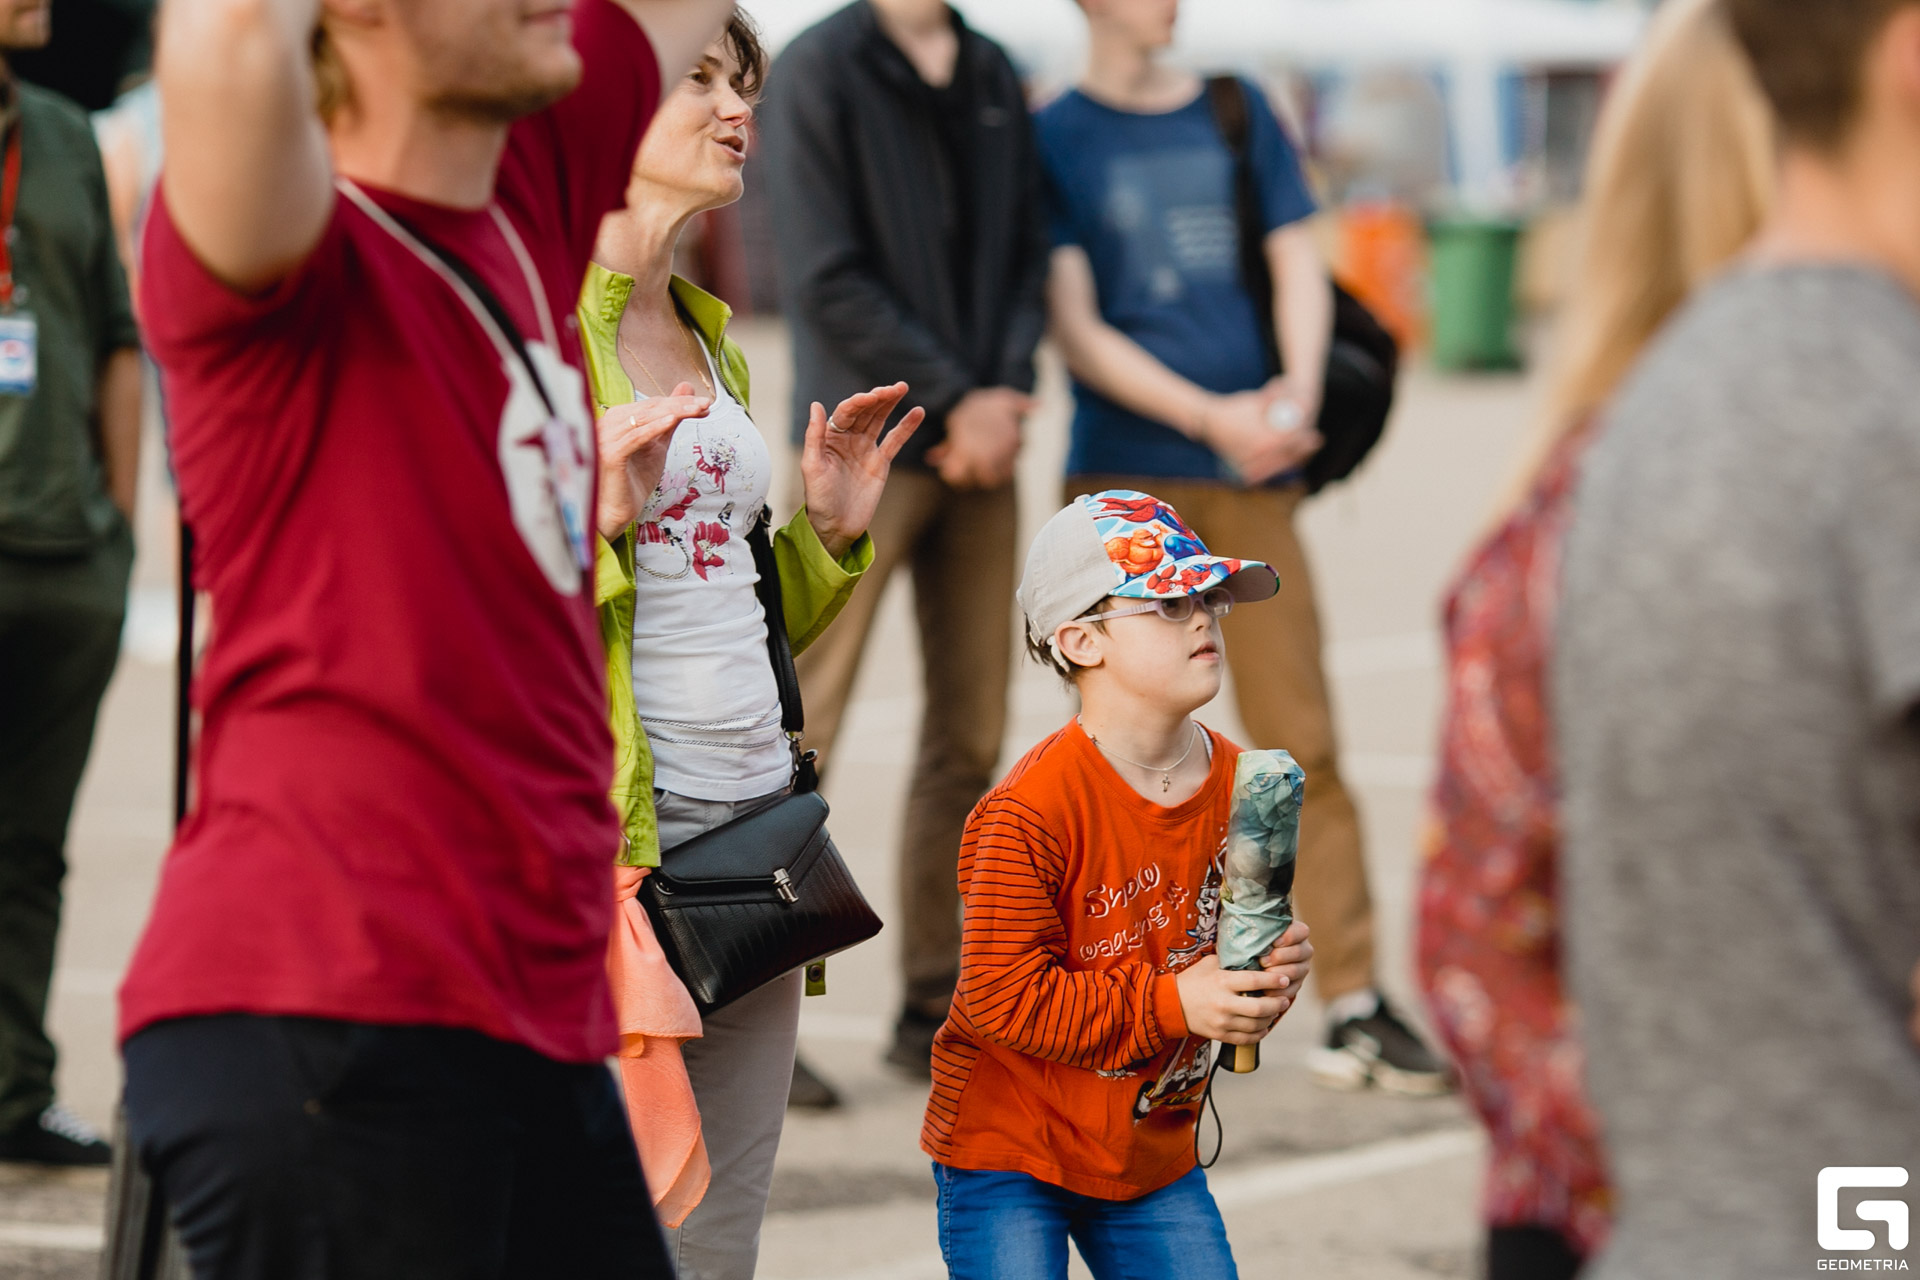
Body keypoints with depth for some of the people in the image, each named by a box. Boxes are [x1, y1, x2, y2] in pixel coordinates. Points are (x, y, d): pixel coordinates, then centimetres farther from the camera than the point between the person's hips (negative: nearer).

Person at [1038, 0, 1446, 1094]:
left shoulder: (1239, 112, 14)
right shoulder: (1055, 138, 3)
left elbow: (1300, 269, 9)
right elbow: (1077, 330, -4)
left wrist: (1296, 398, -10)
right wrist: (1210, 417, -15)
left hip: (1254, 472, 3)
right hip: (1125, 478, -3)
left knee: (1303, 738, -1)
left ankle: (1355, 1004, 2)